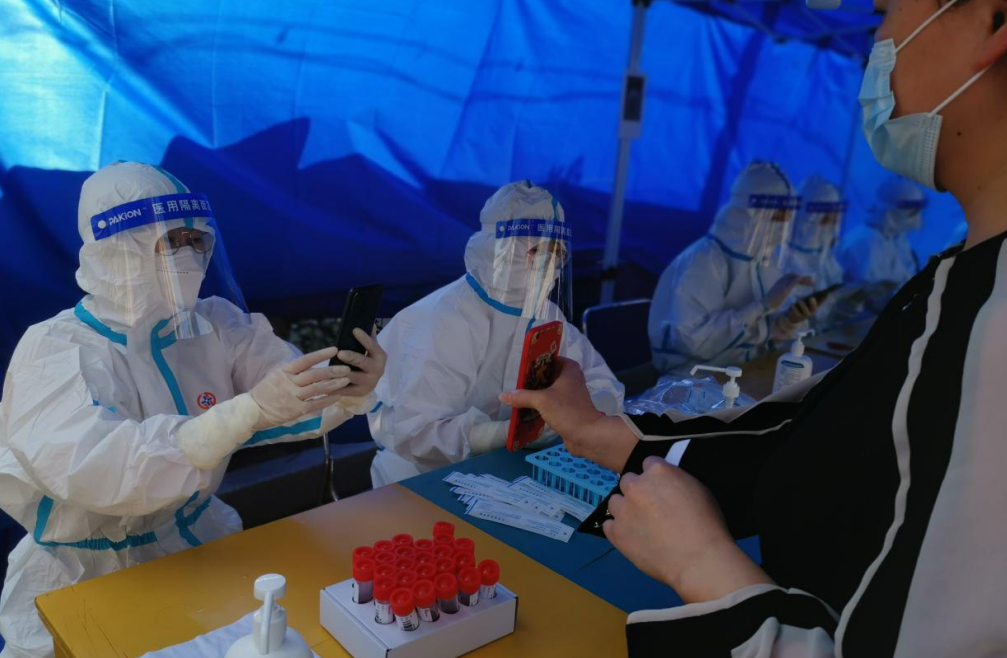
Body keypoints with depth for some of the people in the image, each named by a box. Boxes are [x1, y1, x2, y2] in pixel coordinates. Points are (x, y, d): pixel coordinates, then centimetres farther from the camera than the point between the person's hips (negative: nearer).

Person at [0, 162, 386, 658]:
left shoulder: (218, 324, -4)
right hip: (80, 578, -3)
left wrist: (347, 388, -34)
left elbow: (298, 394, -11)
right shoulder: (52, 350, -18)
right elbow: (97, 469, -34)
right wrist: (250, 410, -44)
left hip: (196, 538, 3)